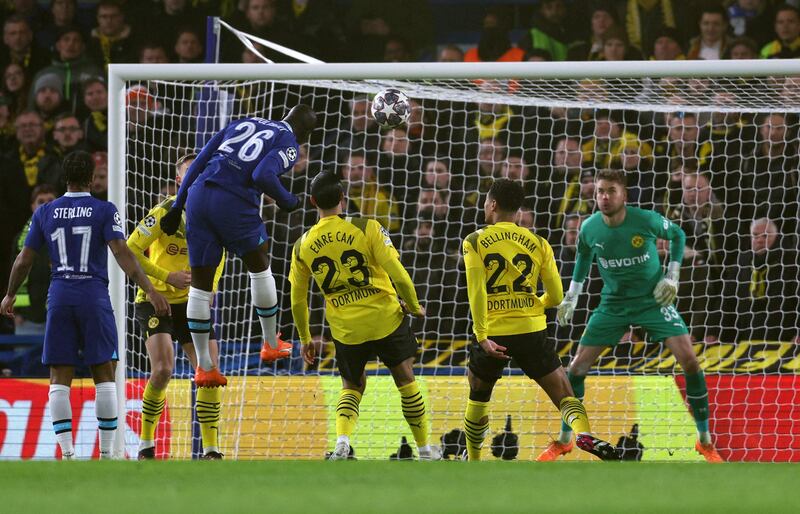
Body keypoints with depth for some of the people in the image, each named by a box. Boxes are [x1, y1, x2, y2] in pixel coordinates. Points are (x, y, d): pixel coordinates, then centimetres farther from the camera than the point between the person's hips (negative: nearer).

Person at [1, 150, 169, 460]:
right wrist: (150, 290, -15)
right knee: (104, 376, 5)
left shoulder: (45, 213, 7)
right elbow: (122, 253, -13)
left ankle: (67, 454, -6)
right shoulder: (104, 211, -2)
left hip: (59, 298, 2)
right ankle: (106, 453, 2)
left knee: (59, 379, 3)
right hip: (94, 297, -2)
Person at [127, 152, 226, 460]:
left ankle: (211, 449, 2)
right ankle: (146, 444, -3)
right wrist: (168, 277, -19)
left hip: (191, 304, 5)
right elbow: (130, 252, -14)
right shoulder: (165, 213, -14)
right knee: (163, 369, -20)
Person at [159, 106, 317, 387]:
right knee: (260, 265, 21)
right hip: (235, 203, -5)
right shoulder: (290, 145, 7)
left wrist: (177, 206, 20)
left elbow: (199, 162, 19)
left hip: (198, 195, 5)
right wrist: (287, 201, 5)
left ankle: (204, 366, 14)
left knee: (200, 282, 10)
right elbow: (263, 175, -13)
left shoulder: (244, 123, 25)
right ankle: (271, 345, 31)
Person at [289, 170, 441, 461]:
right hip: (385, 317, -2)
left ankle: (342, 441, -6)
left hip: (345, 328, 2)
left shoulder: (303, 246, -2)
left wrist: (305, 339, 19)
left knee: (352, 386, 20)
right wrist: (414, 306, 5)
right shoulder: (366, 229, -12)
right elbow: (398, 274, -13)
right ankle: (425, 449, 22)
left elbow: (297, 300, 5)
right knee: (405, 380, 15)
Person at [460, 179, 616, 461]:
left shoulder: (475, 242, 1)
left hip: (492, 335, 0)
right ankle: (583, 432, -32)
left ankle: (472, 464, 30)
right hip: (531, 331, 0)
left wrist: (482, 336, -14)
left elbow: (476, 290, -11)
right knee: (564, 394, -2)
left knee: (478, 399, 22)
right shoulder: (538, 243, 7)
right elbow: (555, 297, 6)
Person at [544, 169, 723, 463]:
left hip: (653, 300, -2)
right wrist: (571, 297, 9)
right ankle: (564, 440, 16)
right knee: (577, 367, -4)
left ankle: (705, 441, 0)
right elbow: (584, 255, 13)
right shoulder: (590, 228, -11)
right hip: (613, 304, 2)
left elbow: (677, 235, 2)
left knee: (689, 360, -15)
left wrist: (672, 277, -5)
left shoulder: (647, 221, -19)